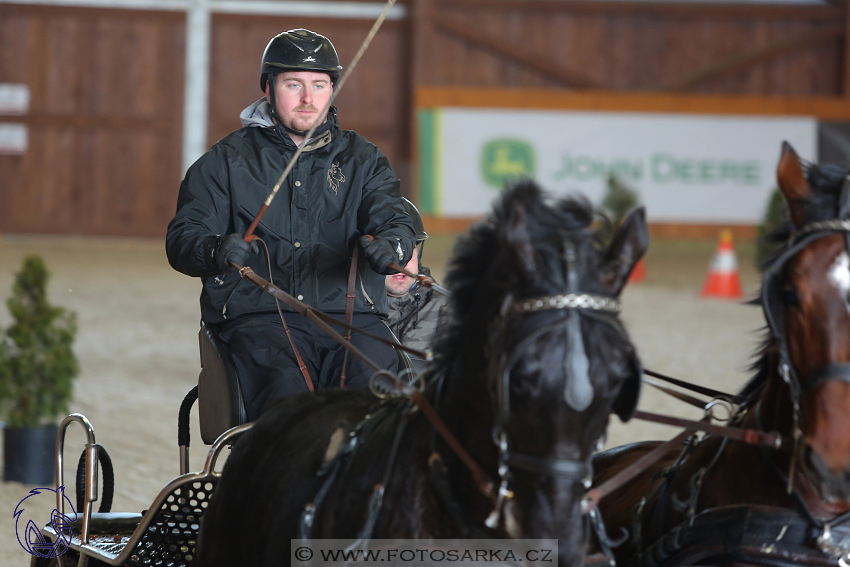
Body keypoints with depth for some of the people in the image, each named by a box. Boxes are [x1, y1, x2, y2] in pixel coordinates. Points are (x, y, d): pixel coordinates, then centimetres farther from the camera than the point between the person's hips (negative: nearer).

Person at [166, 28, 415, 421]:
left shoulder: (361, 159, 20)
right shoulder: (227, 161, 14)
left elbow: (393, 220, 5)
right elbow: (182, 240, 5)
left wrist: (391, 246, -22)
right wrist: (216, 251, -21)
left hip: (349, 313, 2)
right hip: (256, 316, -2)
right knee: (287, 389, -32)